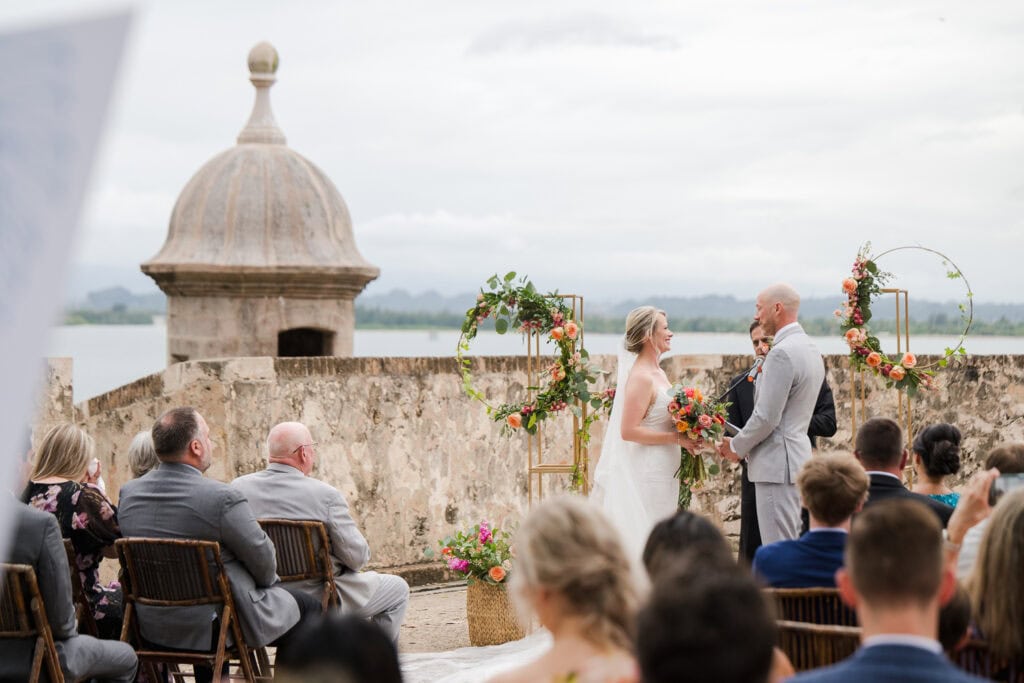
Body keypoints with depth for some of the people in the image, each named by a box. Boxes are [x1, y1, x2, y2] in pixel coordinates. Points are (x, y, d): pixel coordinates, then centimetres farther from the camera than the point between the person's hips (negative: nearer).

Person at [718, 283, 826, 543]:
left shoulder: (782, 353, -16)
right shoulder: (811, 350, 15)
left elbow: (766, 417, -19)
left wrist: (737, 447, -2)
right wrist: (743, 444, 16)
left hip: (777, 465, -10)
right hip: (797, 458, 10)